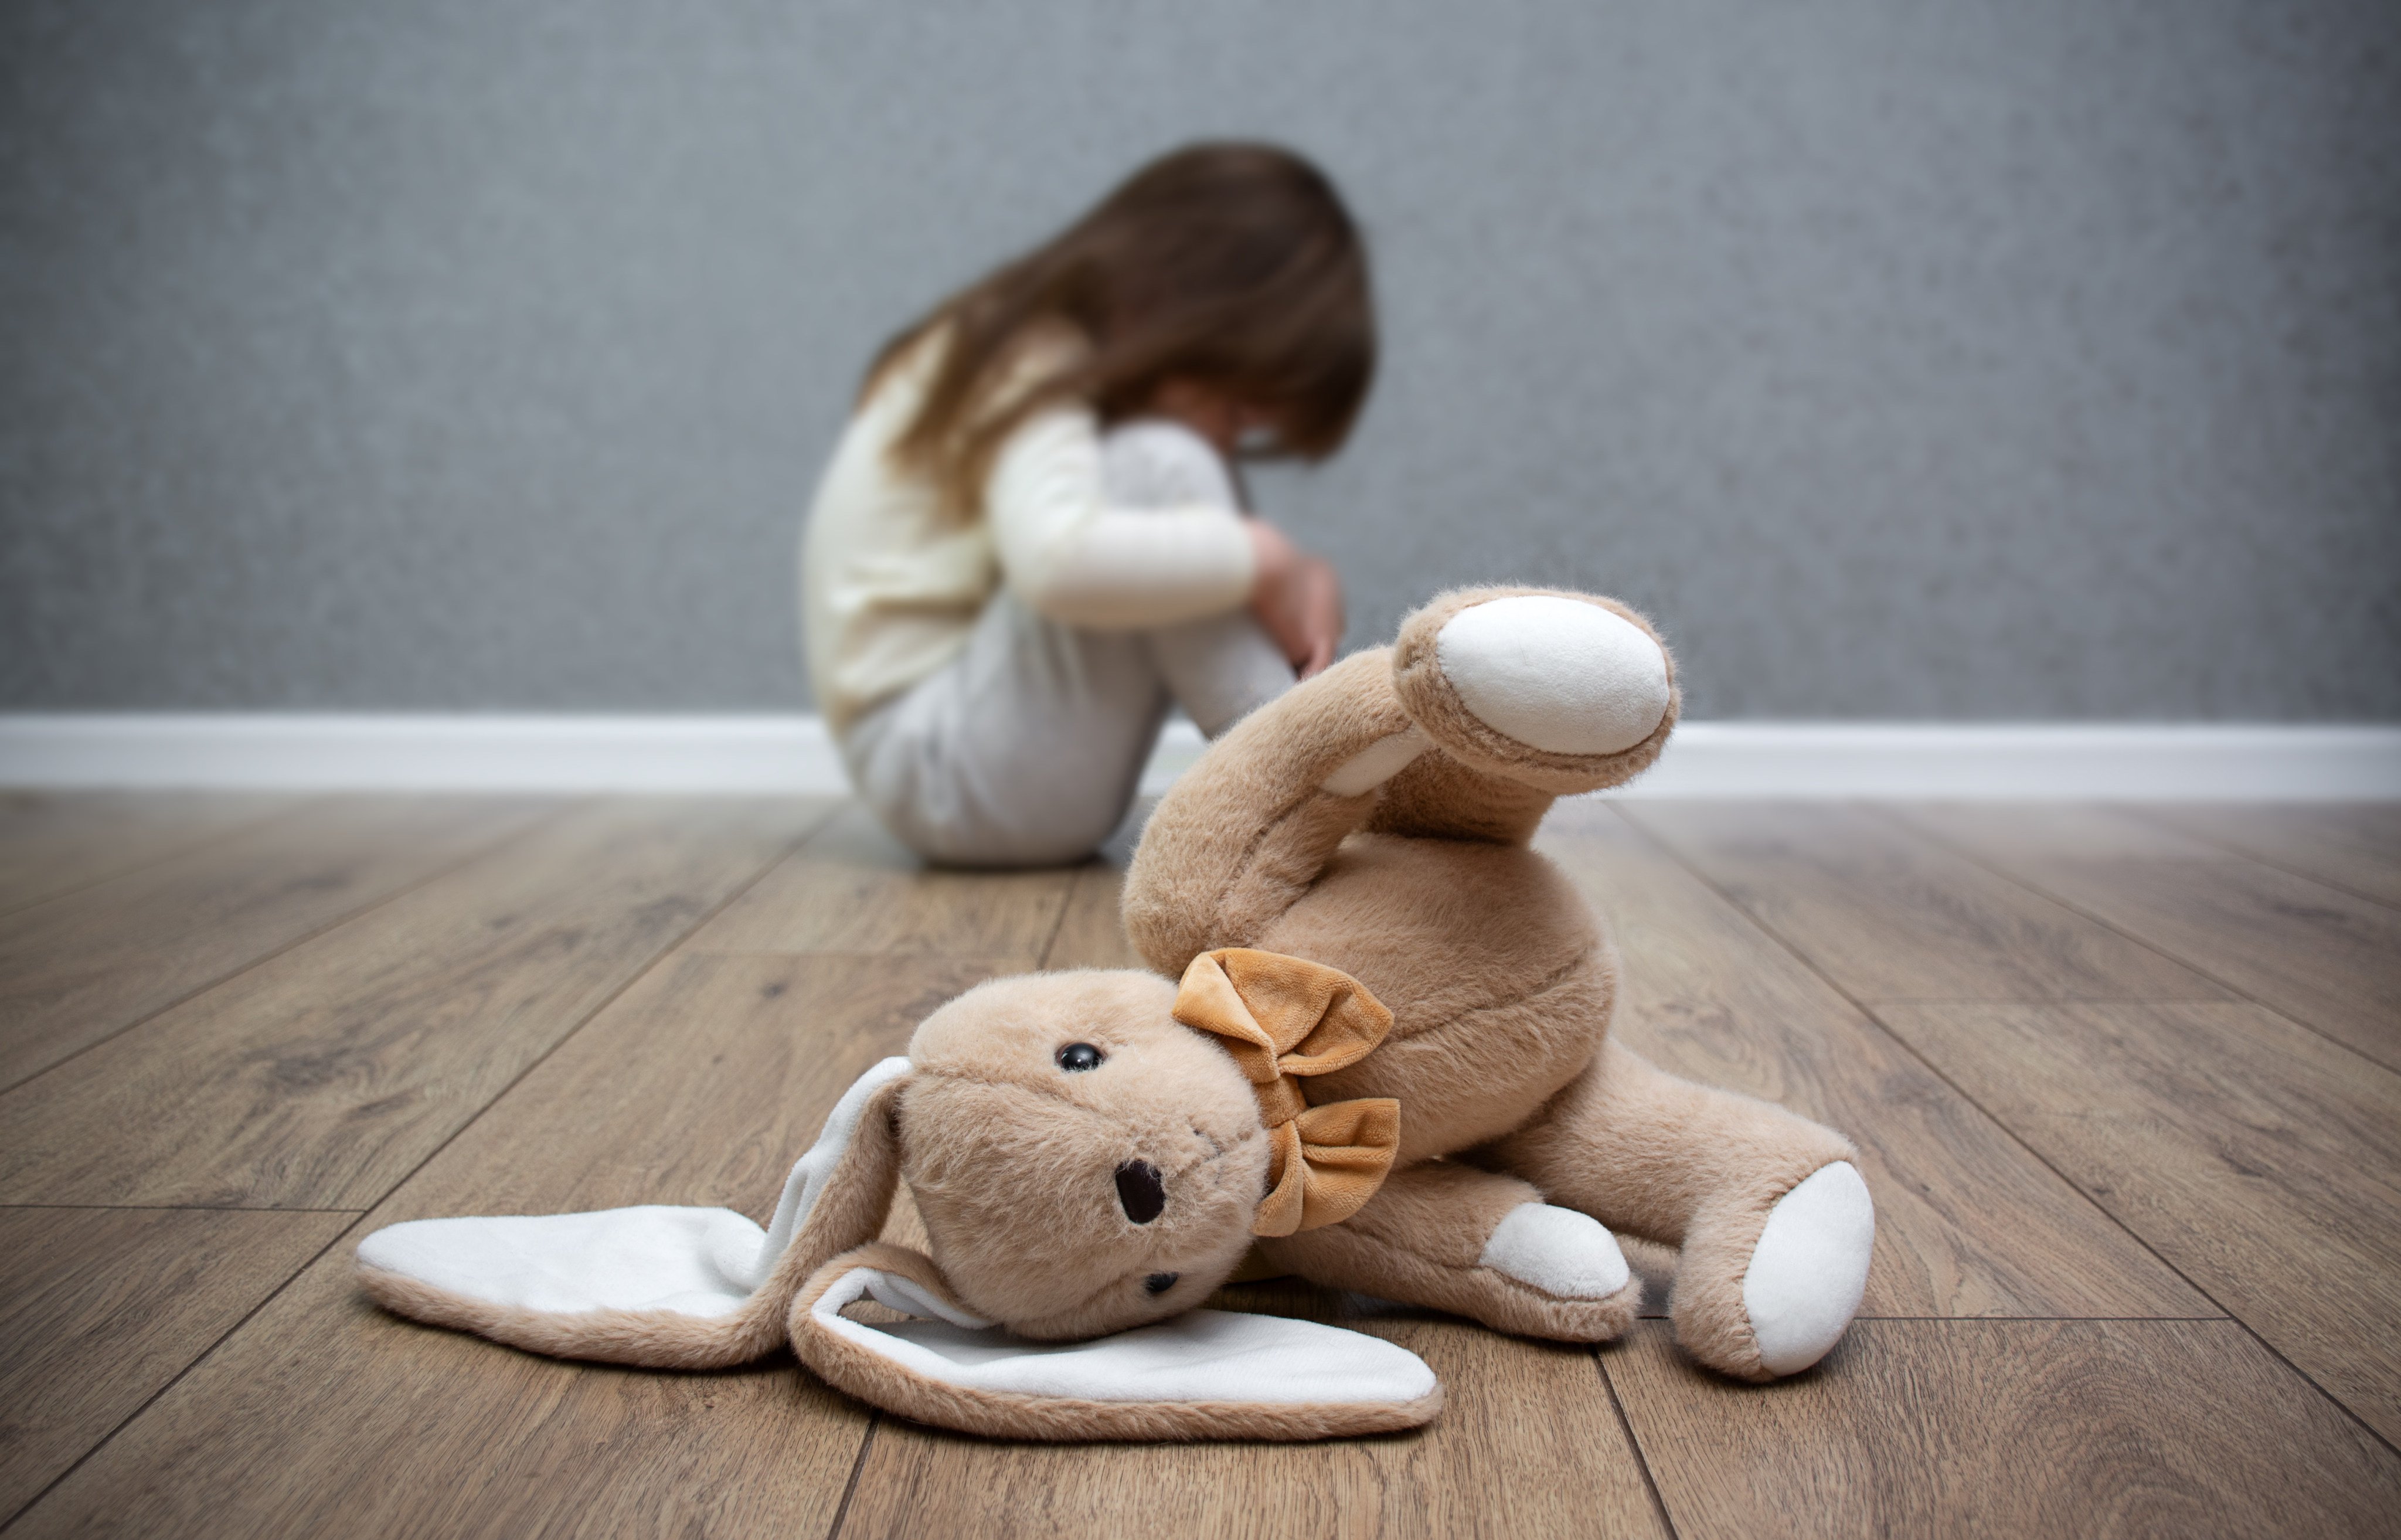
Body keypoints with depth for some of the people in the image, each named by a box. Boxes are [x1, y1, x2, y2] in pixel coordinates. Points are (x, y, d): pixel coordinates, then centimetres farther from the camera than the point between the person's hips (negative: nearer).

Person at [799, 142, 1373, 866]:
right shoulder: (1032, 382, -17)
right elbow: (1059, 560, -39)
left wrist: (1300, 579, -15)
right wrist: (1262, 559, -28)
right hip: (927, 762, -9)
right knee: (1157, 471, -25)